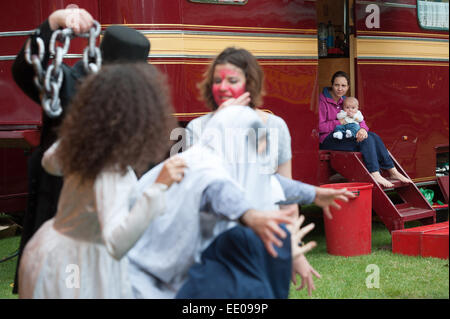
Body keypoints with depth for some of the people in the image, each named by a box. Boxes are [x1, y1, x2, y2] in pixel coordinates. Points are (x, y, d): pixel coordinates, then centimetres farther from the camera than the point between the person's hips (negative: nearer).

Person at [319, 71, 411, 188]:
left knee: (373, 137, -11)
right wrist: (340, 123, -17)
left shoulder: (344, 100, 15)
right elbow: (319, 127, -15)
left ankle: (392, 171, -10)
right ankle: (374, 174, -29)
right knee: (366, 140, -24)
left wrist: (363, 128, -14)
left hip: (344, 135, 8)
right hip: (327, 140, -8)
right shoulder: (322, 100, -9)